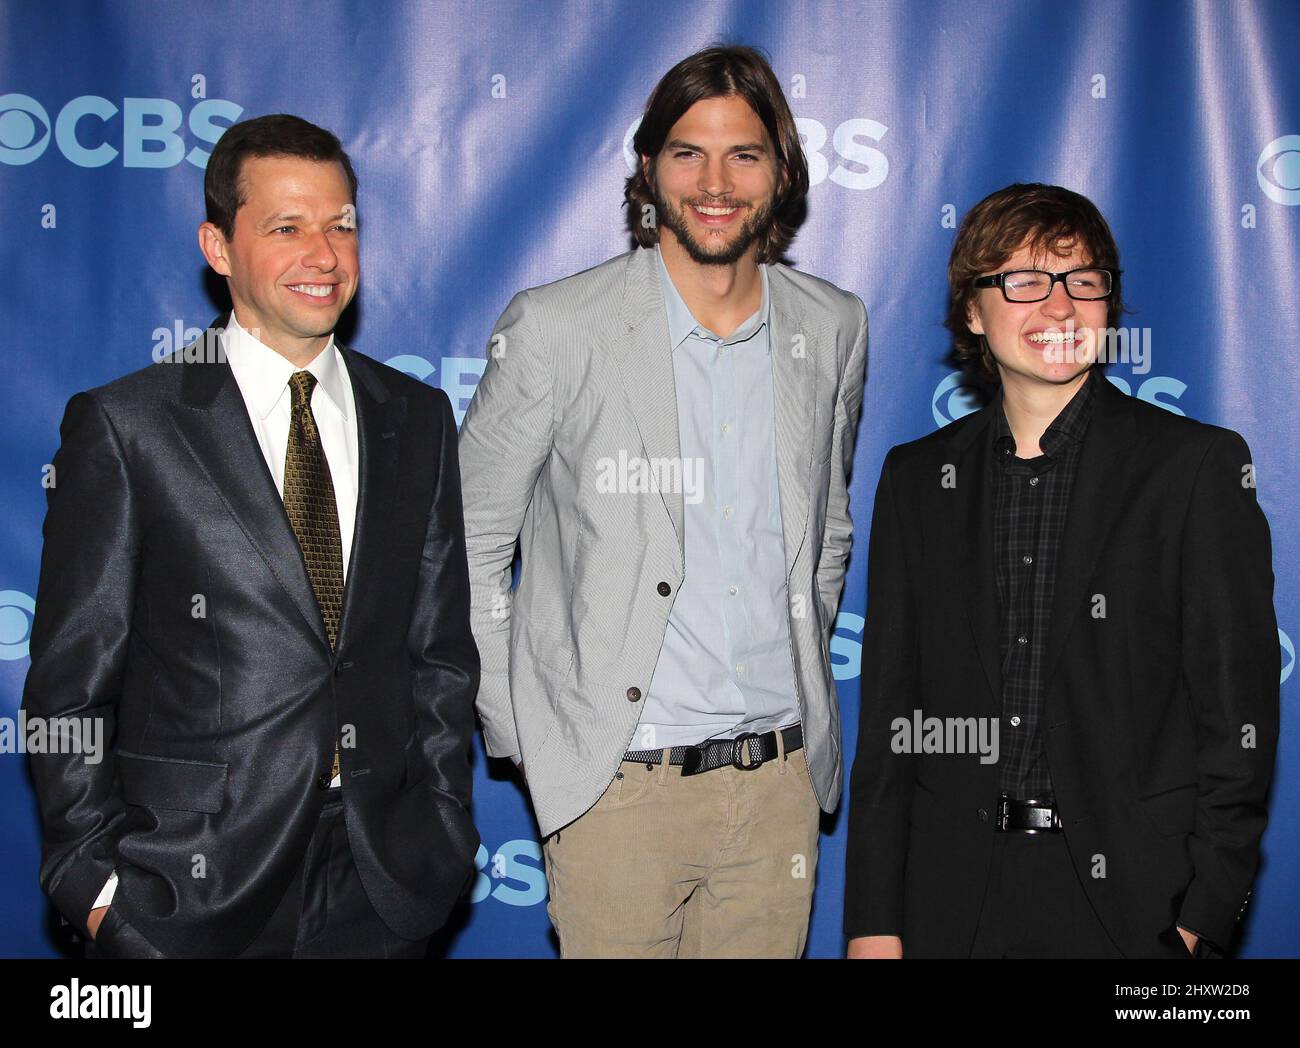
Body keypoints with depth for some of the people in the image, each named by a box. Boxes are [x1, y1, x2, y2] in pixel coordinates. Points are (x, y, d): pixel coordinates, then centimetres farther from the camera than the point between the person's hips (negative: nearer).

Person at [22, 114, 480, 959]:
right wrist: (98, 880, -8)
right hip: (191, 890, -3)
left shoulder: (418, 419, 7)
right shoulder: (123, 425, -5)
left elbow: (441, 648, 9)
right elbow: (69, 686, -4)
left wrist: (444, 836, 4)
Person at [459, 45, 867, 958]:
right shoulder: (556, 329, -8)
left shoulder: (834, 329, 4)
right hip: (616, 787, -3)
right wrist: (525, 733, -2)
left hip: (780, 780, 4)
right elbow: (469, 546, -2)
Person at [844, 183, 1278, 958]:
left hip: (1132, 900, -2)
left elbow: (1238, 711, -4)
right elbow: (889, 715, 6)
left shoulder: (1199, 466, -3)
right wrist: (874, 923, 2)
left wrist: (1203, 919, -10)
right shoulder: (918, 479, 7)